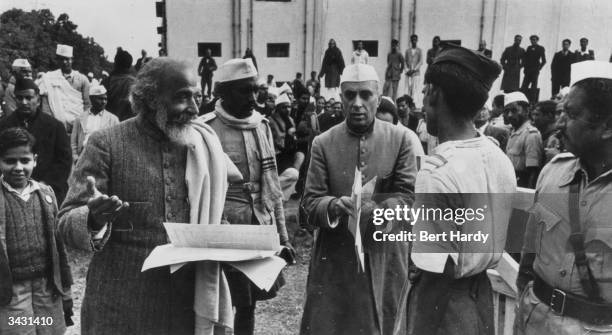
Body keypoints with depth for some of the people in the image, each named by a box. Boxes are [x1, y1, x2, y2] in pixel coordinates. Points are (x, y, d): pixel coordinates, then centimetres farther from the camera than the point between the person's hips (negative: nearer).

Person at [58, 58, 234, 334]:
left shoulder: (205, 144, 2)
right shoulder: (106, 144, -8)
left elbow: (214, 222, 8)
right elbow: (67, 222, -8)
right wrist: (94, 219, -30)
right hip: (120, 308, -2)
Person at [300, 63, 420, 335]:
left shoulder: (401, 139, -1)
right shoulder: (323, 143, -1)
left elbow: (409, 196, -5)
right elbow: (310, 203, -4)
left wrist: (379, 209, -25)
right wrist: (334, 206, -26)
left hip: (385, 258, 1)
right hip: (334, 258, 0)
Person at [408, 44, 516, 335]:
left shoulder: (437, 173, -27)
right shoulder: (500, 158, -1)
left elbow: (438, 273, -25)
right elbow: (493, 237, 7)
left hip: (446, 308, -7)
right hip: (482, 297, 8)